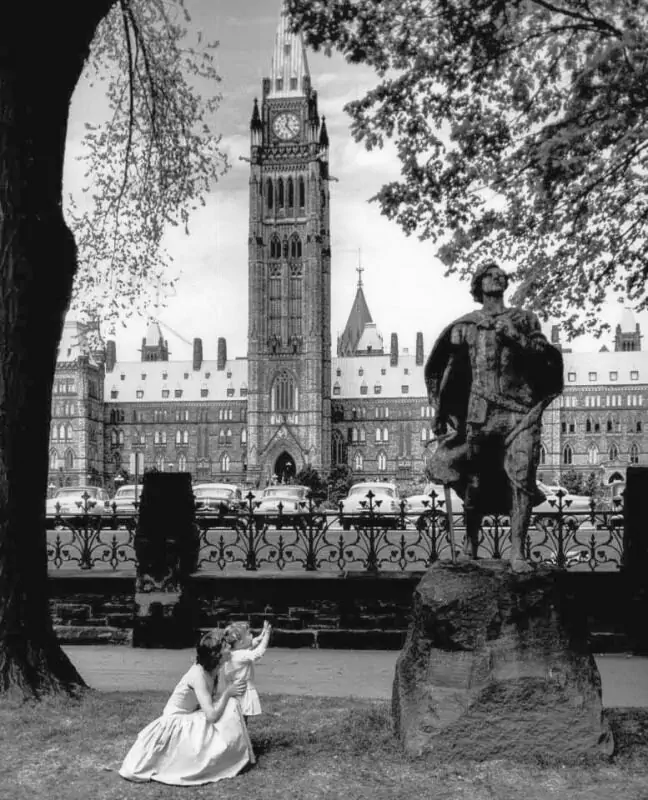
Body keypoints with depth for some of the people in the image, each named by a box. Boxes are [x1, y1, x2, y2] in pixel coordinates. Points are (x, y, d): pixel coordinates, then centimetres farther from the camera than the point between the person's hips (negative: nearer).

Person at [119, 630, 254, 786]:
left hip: (189, 719, 8)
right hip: (174, 725, -8)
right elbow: (211, 716, -31)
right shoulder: (198, 675, -27)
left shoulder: (212, 671, -4)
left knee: (231, 704, -8)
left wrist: (230, 694, -13)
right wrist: (228, 693, -20)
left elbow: (210, 707, 1)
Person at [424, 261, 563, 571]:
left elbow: (544, 353, 2)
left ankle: (517, 552, -6)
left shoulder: (524, 319, 14)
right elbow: (449, 371, 13)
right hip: (481, 412, 0)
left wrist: (515, 336, -12)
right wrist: (441, 412, 10)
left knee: (522, 478, -11)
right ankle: (470, 547, 21)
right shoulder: (465, 326, 11)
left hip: (521, 411, 0)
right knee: (475, 483, 3)